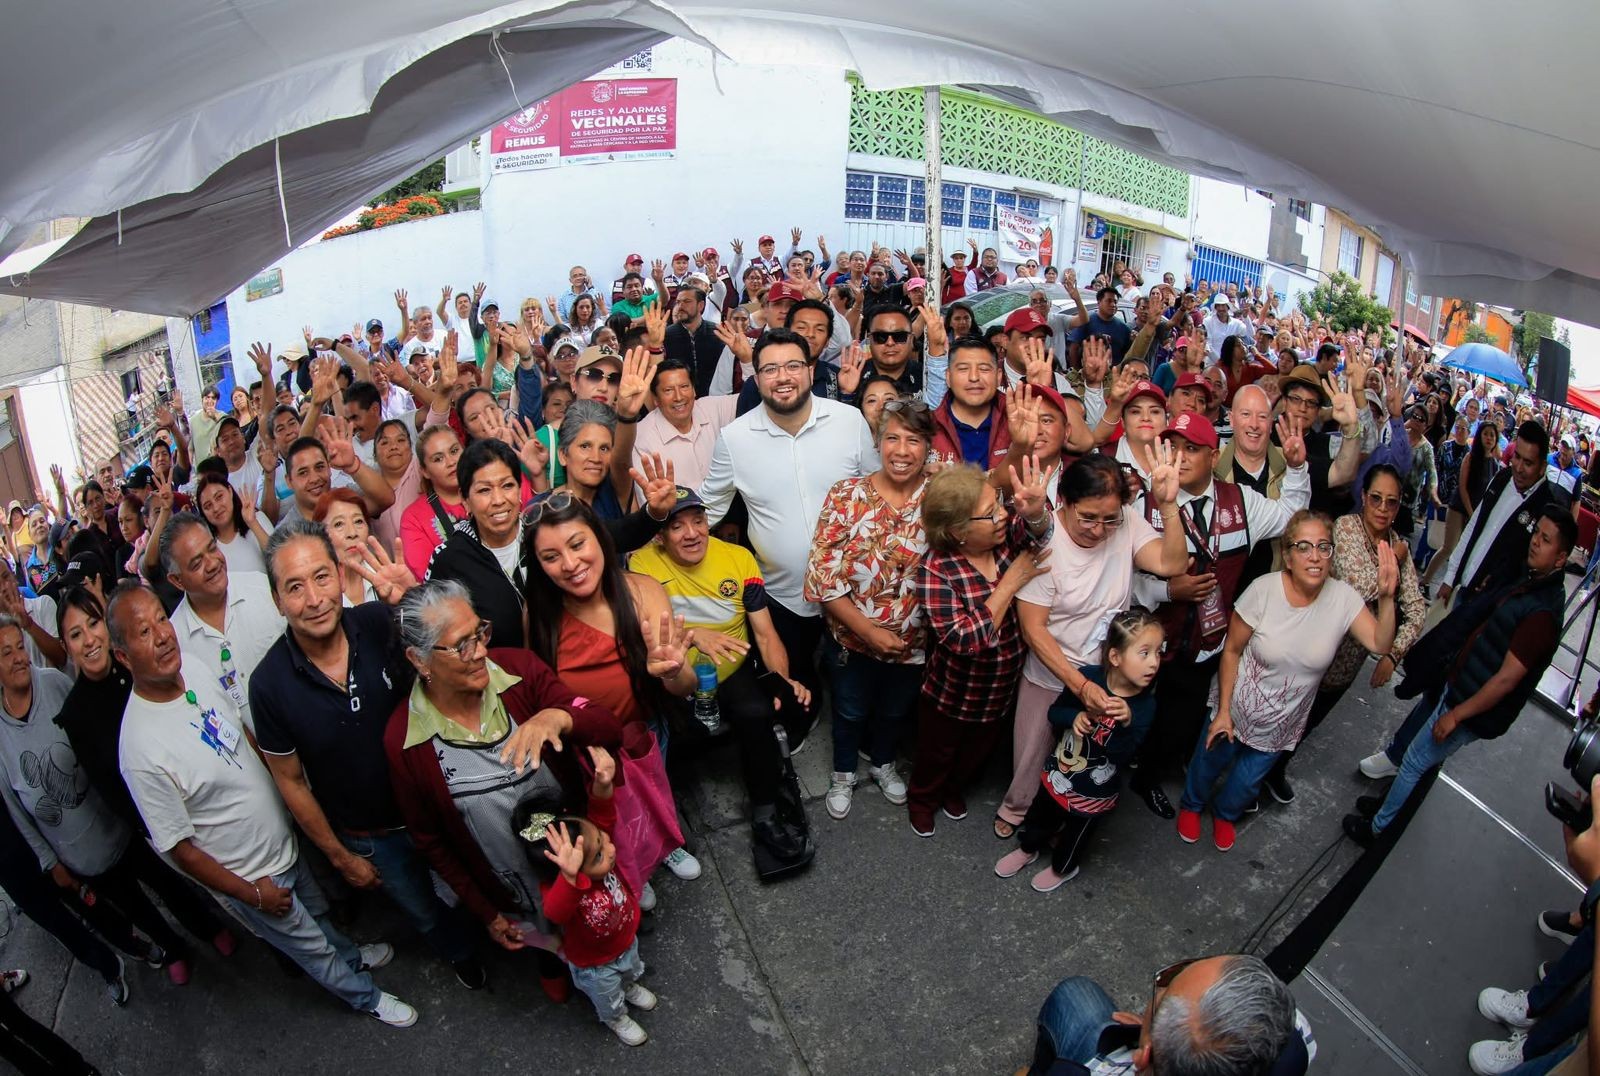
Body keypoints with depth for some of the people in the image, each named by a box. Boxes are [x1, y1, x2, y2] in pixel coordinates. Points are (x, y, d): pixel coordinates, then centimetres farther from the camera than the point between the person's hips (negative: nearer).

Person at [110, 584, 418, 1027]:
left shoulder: (197, 676, -13)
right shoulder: (141, 749, -33)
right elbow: (179, 848, -23)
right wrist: (252, 894, -14)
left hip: (285, 840, 6)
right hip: (251, 876, -6)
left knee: (317, 913, 32)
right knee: (313, 947, 19)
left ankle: (351, 956, 60)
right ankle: (365, 997, 44)